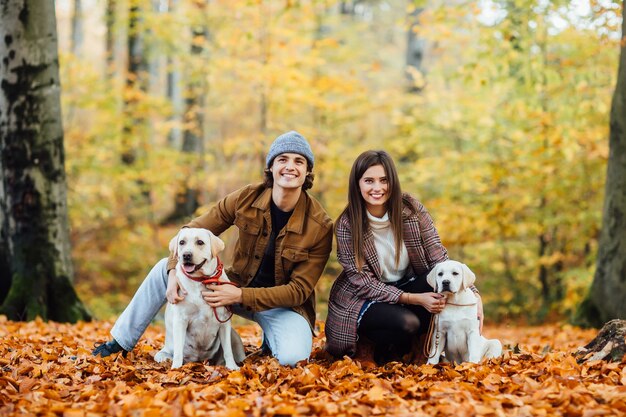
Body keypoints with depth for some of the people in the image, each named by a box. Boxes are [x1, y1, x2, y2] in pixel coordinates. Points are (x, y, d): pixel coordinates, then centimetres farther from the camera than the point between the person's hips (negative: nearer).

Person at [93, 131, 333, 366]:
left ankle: (271, 339, 5)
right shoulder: (246, 198, -11)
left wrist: (240, 296, -29)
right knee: (165, 267, -10)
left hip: (284, 304, -3)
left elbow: (299, 290, -19)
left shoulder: (320, 226, -20)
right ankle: (119, 343, 3)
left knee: (293, 356, -34)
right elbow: (192, 232, -3)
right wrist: (174, 272, -22)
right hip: (237, 288, 3)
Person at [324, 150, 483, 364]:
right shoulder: (347, 225, -17)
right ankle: (385, 351, 1)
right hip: (364, 299, -4)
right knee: (405, 323, -35)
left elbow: (439, 258, -11)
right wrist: (414, 299, -28)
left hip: (408, 286, 4)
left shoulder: (411, 209, -9)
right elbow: (364, 283, -17)